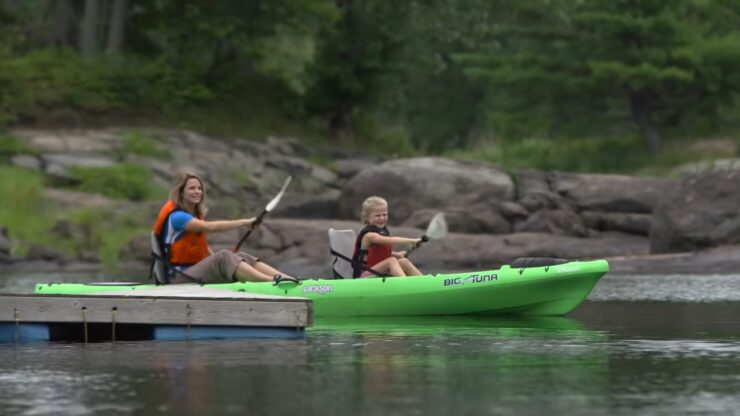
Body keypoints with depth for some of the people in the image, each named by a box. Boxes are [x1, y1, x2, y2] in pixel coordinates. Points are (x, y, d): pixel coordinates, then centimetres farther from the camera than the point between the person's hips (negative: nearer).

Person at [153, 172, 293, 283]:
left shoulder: (196, 216, 18)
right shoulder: (176, 217, -12)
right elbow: (210, 227, -24)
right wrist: (244, 222, -23)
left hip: (198, 270, 9)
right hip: (181, 278, -9)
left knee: (242, 257, -11)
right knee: (224, 258, -30)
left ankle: (289, 279, -29)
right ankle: (274, 281, -48)